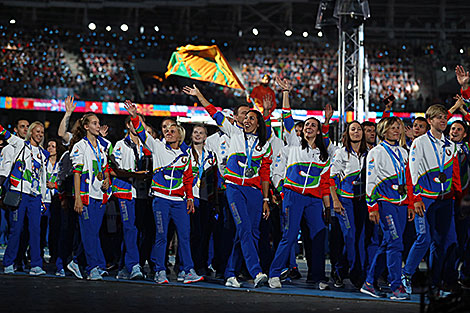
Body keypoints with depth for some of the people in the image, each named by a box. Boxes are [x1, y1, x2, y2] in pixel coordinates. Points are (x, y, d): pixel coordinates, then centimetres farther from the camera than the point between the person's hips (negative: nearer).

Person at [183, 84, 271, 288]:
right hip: (235, 187, -2)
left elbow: (265, 174, 12)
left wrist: (265, 200, 8)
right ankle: (256, 272, -22)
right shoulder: (235, 133, 10)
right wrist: (199, 95, 10)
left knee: (252, 233, -2)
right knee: (244, 230, -15)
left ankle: (231, 274, 7)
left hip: (254, 191, 2)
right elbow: (215, 114, 12)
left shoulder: (265, 145, 12)